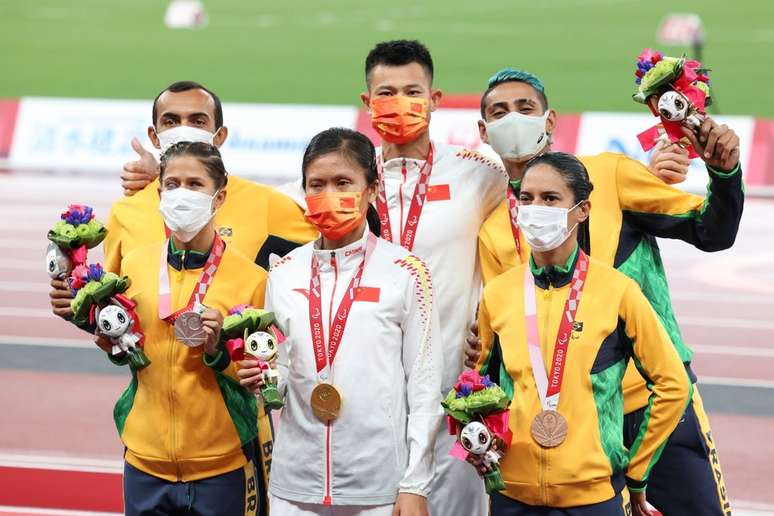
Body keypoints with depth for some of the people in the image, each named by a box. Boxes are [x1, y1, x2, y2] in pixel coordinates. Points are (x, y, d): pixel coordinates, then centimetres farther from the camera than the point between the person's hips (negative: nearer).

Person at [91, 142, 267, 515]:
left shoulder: (250, 277, -7)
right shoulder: (134, 264, 3)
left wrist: (219, 351, -18)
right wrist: (114, 347, -3)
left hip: (220, 464, -3)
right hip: (145, 457, 3)